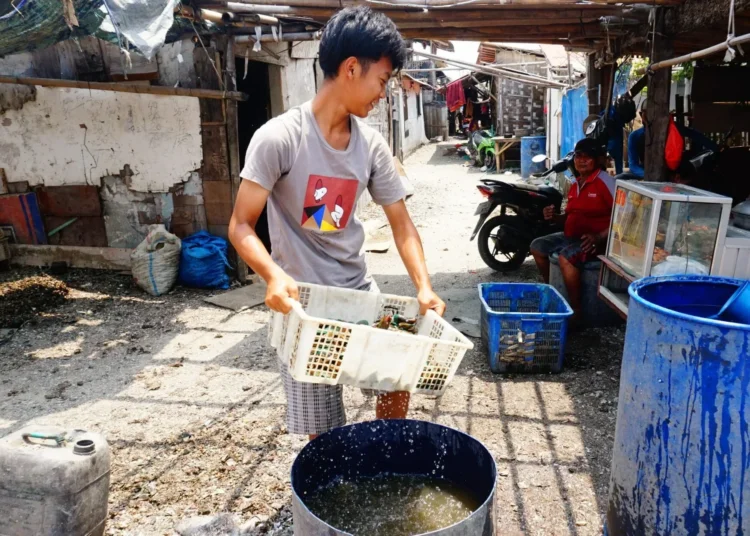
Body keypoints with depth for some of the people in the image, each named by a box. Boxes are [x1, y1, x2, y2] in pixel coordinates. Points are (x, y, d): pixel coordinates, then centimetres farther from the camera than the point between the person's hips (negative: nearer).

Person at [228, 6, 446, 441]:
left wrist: (424, 286, -11)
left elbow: (401, 224, 3)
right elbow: (241, 227, -15)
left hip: (360, 291, 5)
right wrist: (275, 276, -33)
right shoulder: (279, 138, -16)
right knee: (323, 429, 4)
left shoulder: (372, 145, -2)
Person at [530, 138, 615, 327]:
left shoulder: (605, 181, -13)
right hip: (571, 236, 9)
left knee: (566, 257, -33)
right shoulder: (576, 184, 13)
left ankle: (576, 311, -21)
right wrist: (554, 217, 2)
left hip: (596, 240, -9)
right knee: (537, 246, 5)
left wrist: (599, 237, -29)